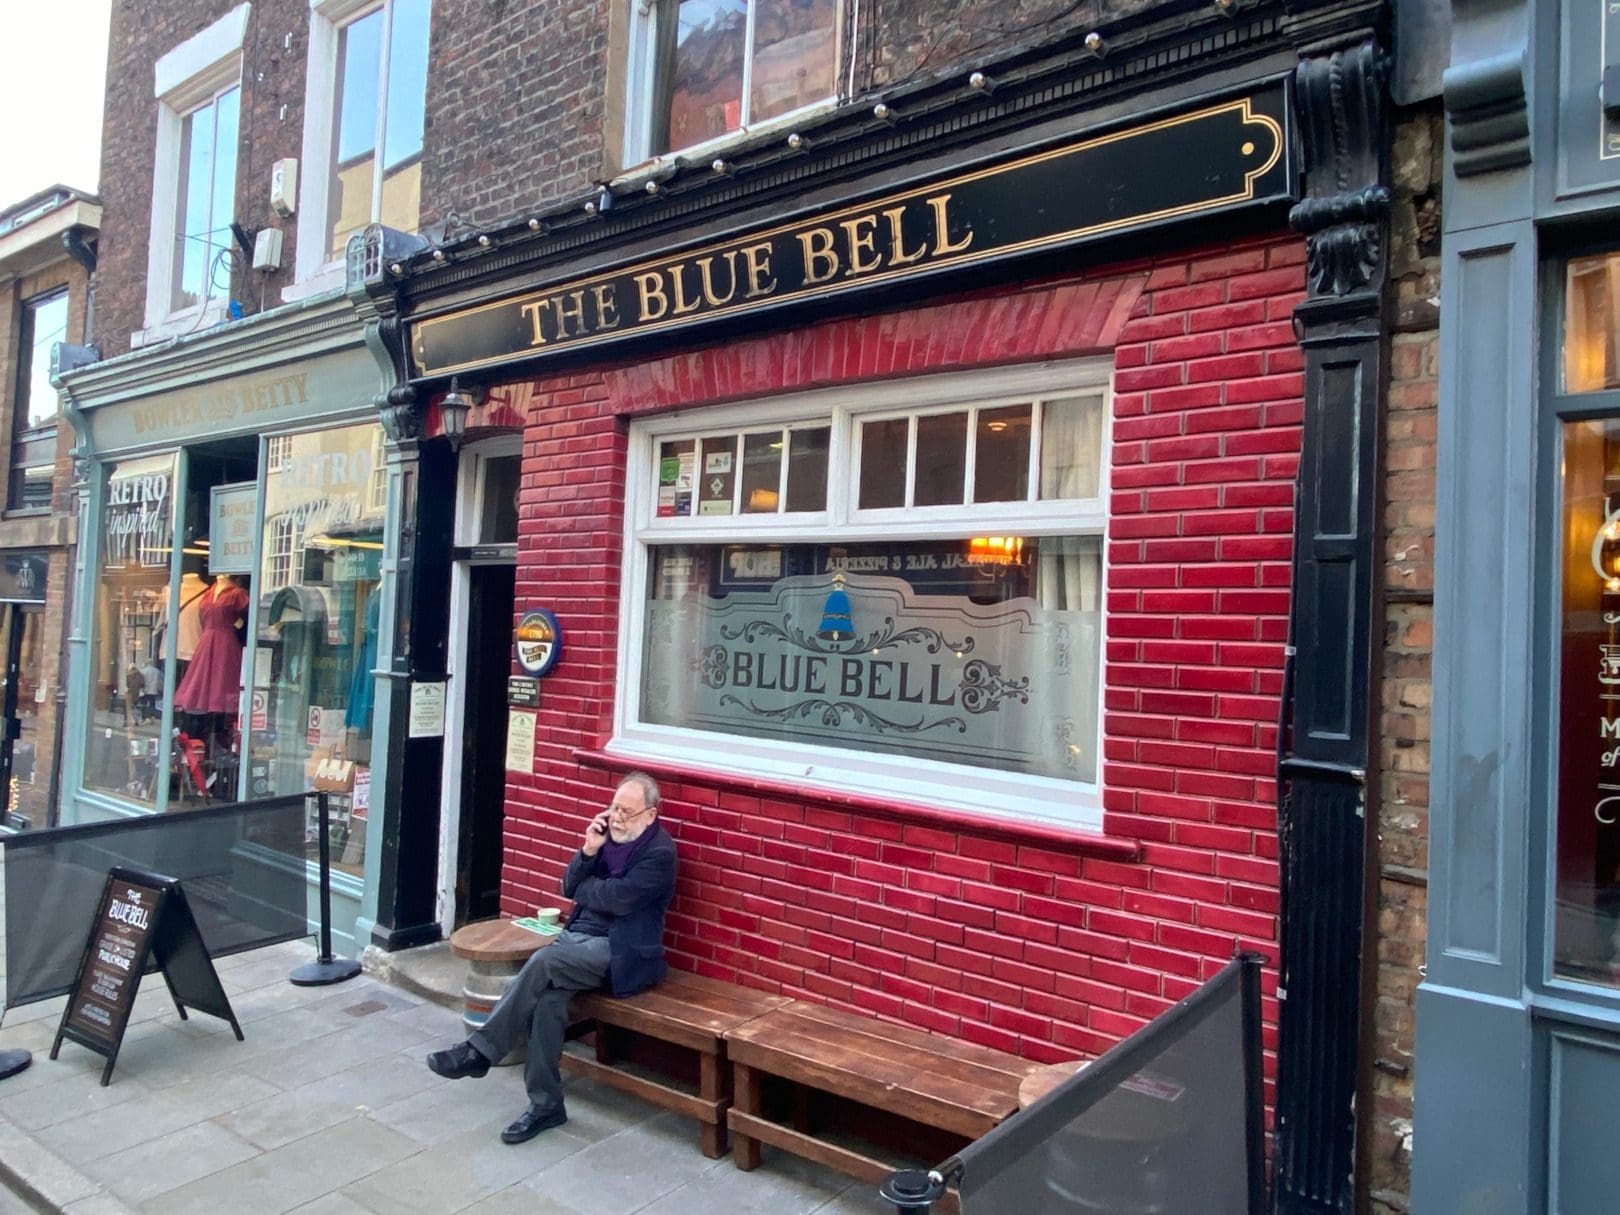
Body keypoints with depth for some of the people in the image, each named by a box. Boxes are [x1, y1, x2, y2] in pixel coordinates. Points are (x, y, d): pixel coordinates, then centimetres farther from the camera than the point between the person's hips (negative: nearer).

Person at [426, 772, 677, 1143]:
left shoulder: (660, 852, -11)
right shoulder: (610, 834, 11)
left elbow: (618, 898, -21)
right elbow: (571, 888, 11)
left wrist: (582, 886, -2)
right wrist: (588, 851, -7)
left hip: (618, 951, -7)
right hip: (579, 936, 7)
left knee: (543, 962, -29)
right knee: (548, 995, -22)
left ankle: (479, 1051, -17)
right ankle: (545, 1104, -12)